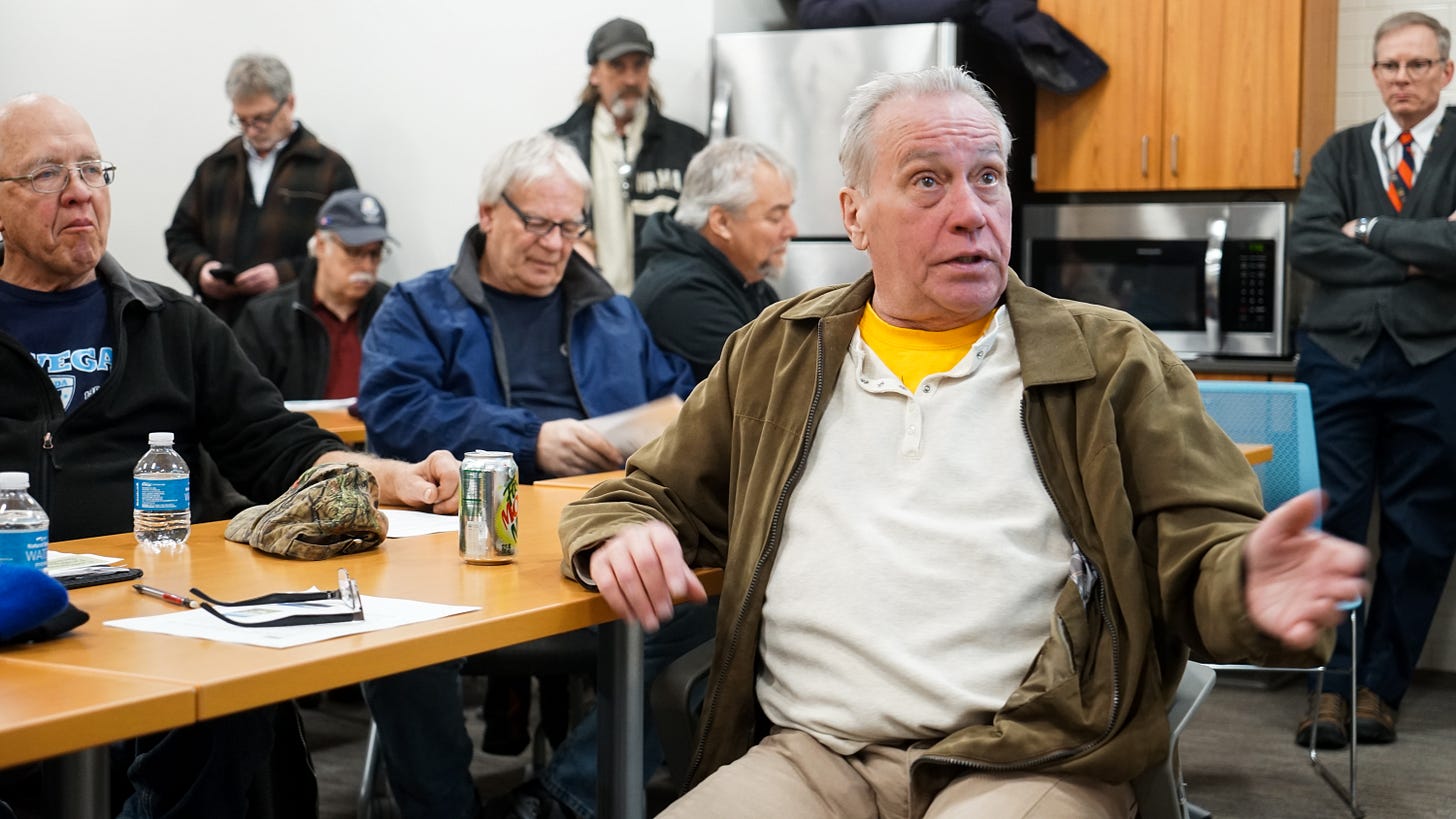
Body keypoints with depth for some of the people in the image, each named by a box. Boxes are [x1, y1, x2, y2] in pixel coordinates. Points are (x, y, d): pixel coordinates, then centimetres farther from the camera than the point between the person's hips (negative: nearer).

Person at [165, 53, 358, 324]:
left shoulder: (330, 169, 4)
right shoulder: (215, 167, 19)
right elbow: (180, 236, 23)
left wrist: (285, 274, -14)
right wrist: (200, 268, 0)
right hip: (222, 325, 4)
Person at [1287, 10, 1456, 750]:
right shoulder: (1341, 152, 12)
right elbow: (1305, 245, -4)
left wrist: (1371, 230, -8)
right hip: (1338, 356, 2)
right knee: (1330, 524, -2)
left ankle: (1380, 688, 14)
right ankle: (1333, 685, 6)